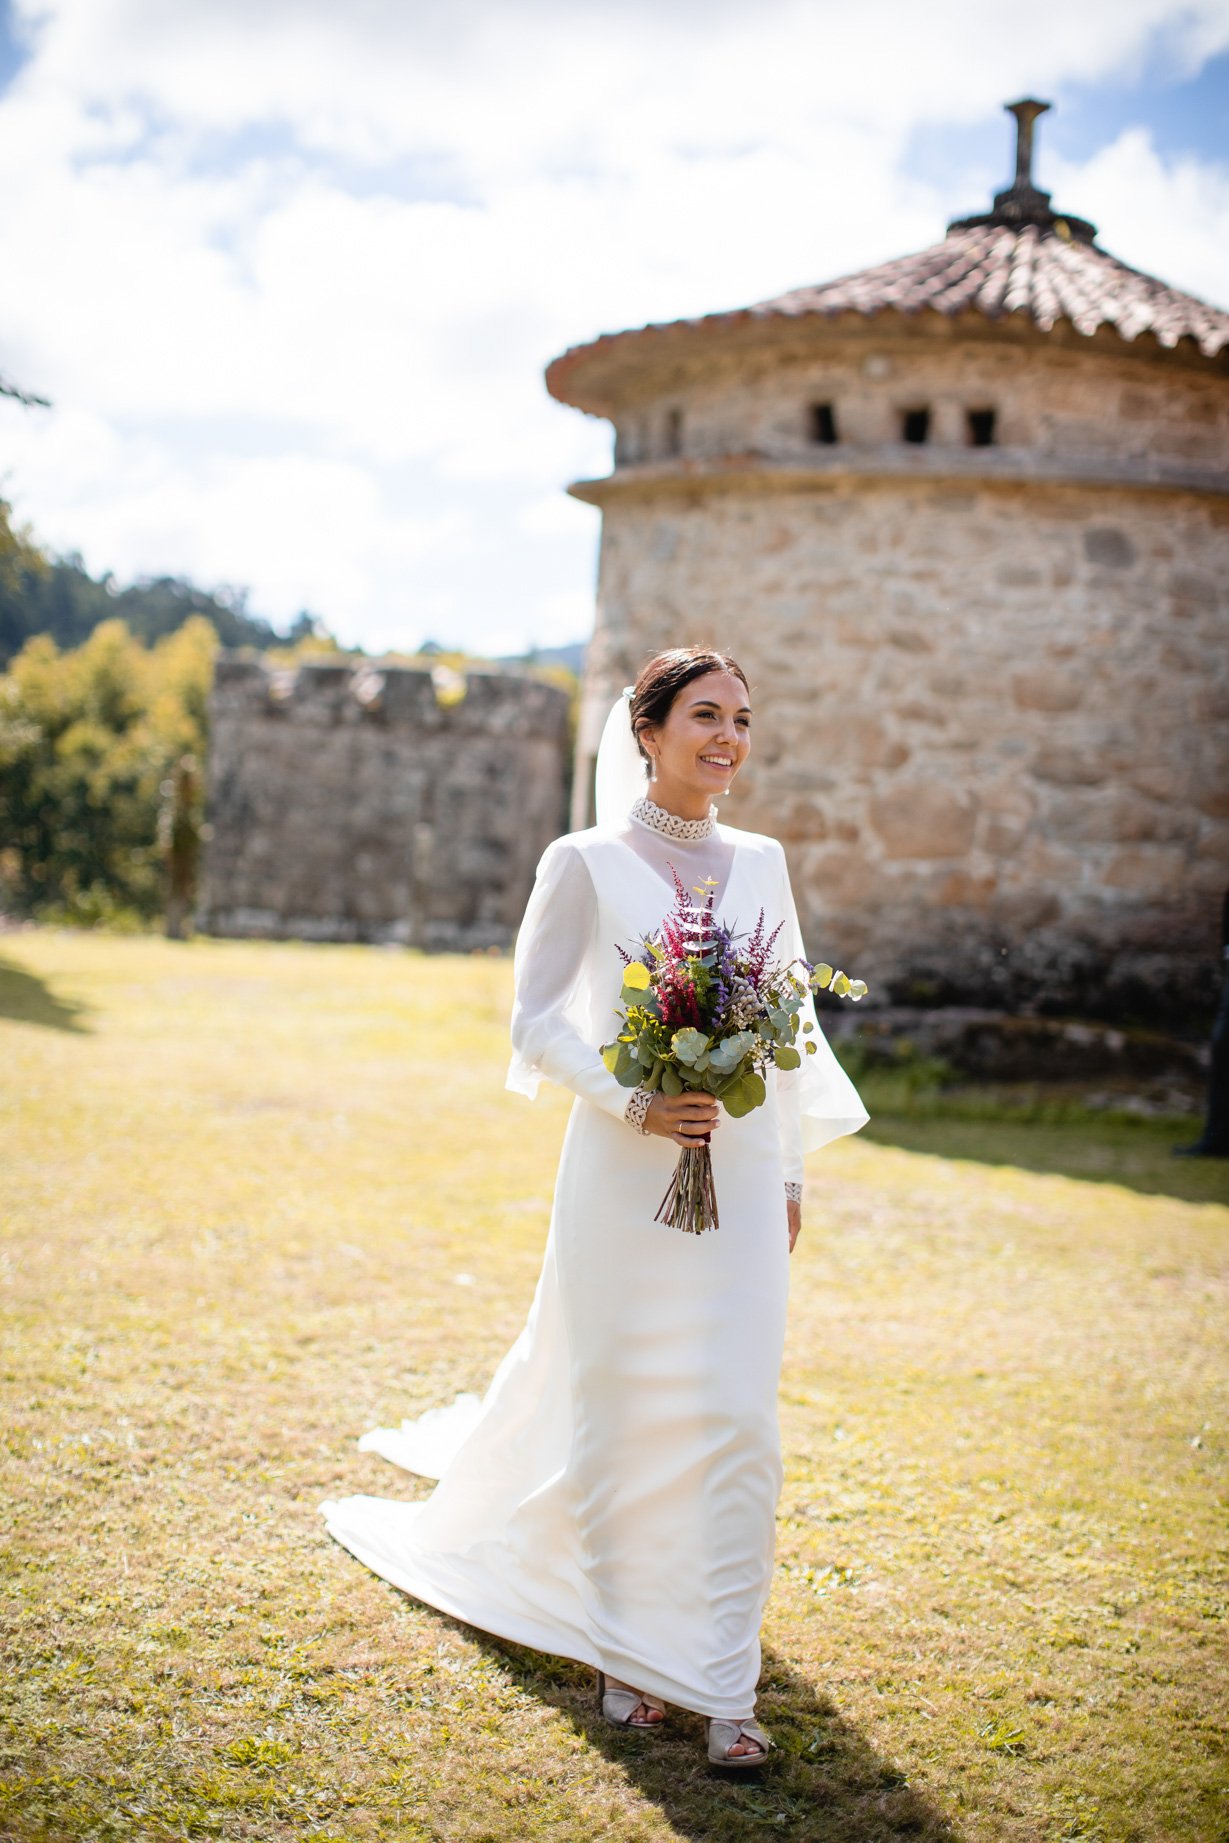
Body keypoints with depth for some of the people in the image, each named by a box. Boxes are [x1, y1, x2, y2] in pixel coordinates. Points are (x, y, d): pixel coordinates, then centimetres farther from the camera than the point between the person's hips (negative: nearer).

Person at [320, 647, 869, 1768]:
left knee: (737, 1417, -3)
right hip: (623, 1176, -3)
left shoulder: (762, 863, 10)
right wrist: (635, 1103, -16)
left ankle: (724, 1687, 4)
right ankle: (627, 1653, 23)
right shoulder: (587, 863, -2)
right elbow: (538, 1018, -2)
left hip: (740, 1176, 3)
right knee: (620, 1414, 5)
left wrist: (792, 1171, 14)